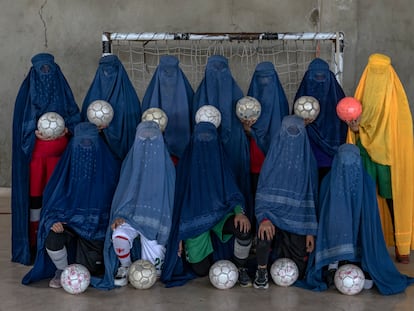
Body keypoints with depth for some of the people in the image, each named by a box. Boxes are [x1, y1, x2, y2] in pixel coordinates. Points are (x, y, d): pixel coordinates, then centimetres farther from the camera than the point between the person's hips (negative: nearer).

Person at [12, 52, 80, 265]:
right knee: (34, 194, -1)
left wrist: (68, 129, -12)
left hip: (58, 154, 2)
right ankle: (33, 243, 6)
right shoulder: (27, 91, 4)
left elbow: (74, 117, 8)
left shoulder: (62, 89, 11)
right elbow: (22, 124, -1)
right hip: (34, 154, -2)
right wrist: (36, 133, -18)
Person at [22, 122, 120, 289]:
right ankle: (61, 270, 3)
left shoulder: (109, 166, -8)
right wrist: (53, 220, -20)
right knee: (52, 240, -29)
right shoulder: (67, 166, -5)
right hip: (69, 220, 1)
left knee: (90, 270, -11)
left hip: (97, 225, -1)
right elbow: (51, 199, -2)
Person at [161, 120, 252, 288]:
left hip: (219, 213, 1)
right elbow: (178, 199, 2)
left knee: (243, 229, -32)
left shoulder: (221, 164, 2)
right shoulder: (186, 164, -2)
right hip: (194, 220, 0)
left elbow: (233, 194, 0)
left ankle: (240, 268, -5)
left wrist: (239, 212, -23)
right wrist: (179, 235, -1)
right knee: (201, 270, -5)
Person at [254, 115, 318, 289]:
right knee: (265, 232, -38)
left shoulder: (308, 162, -1)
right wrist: (263, 218, -26)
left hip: (297, 218, 1)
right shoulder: (273, 158, -3)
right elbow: (262, 193, -7)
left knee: (298, 272, -1)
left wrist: (311, 231, -5)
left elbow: (311, 197, 0)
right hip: (273, 212, -1)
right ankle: (262, 271, -10)